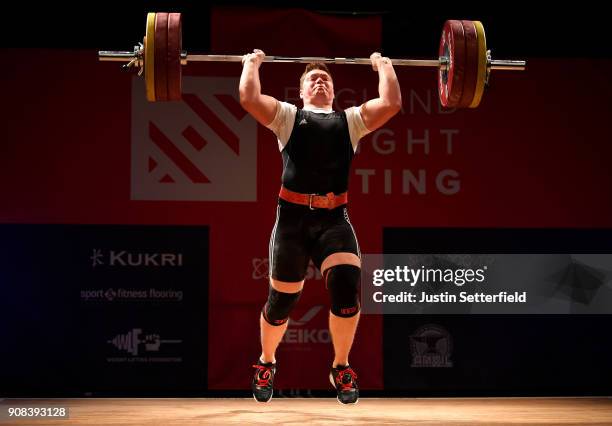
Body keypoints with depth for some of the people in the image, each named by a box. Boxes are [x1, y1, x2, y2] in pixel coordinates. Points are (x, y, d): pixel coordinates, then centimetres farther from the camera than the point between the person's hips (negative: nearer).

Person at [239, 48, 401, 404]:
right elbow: (249, 98, -2)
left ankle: (341, 367, 0)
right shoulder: (288, 116, 16)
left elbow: (391, 104, 4)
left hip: (334, 218, 1)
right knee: (282, 299, 3)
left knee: (346, 285, -22)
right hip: (293, 216, 0)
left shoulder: (351, 120, 20)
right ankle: (267, 363, 34)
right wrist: (252, 63, 13)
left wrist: (385, 66, 17)